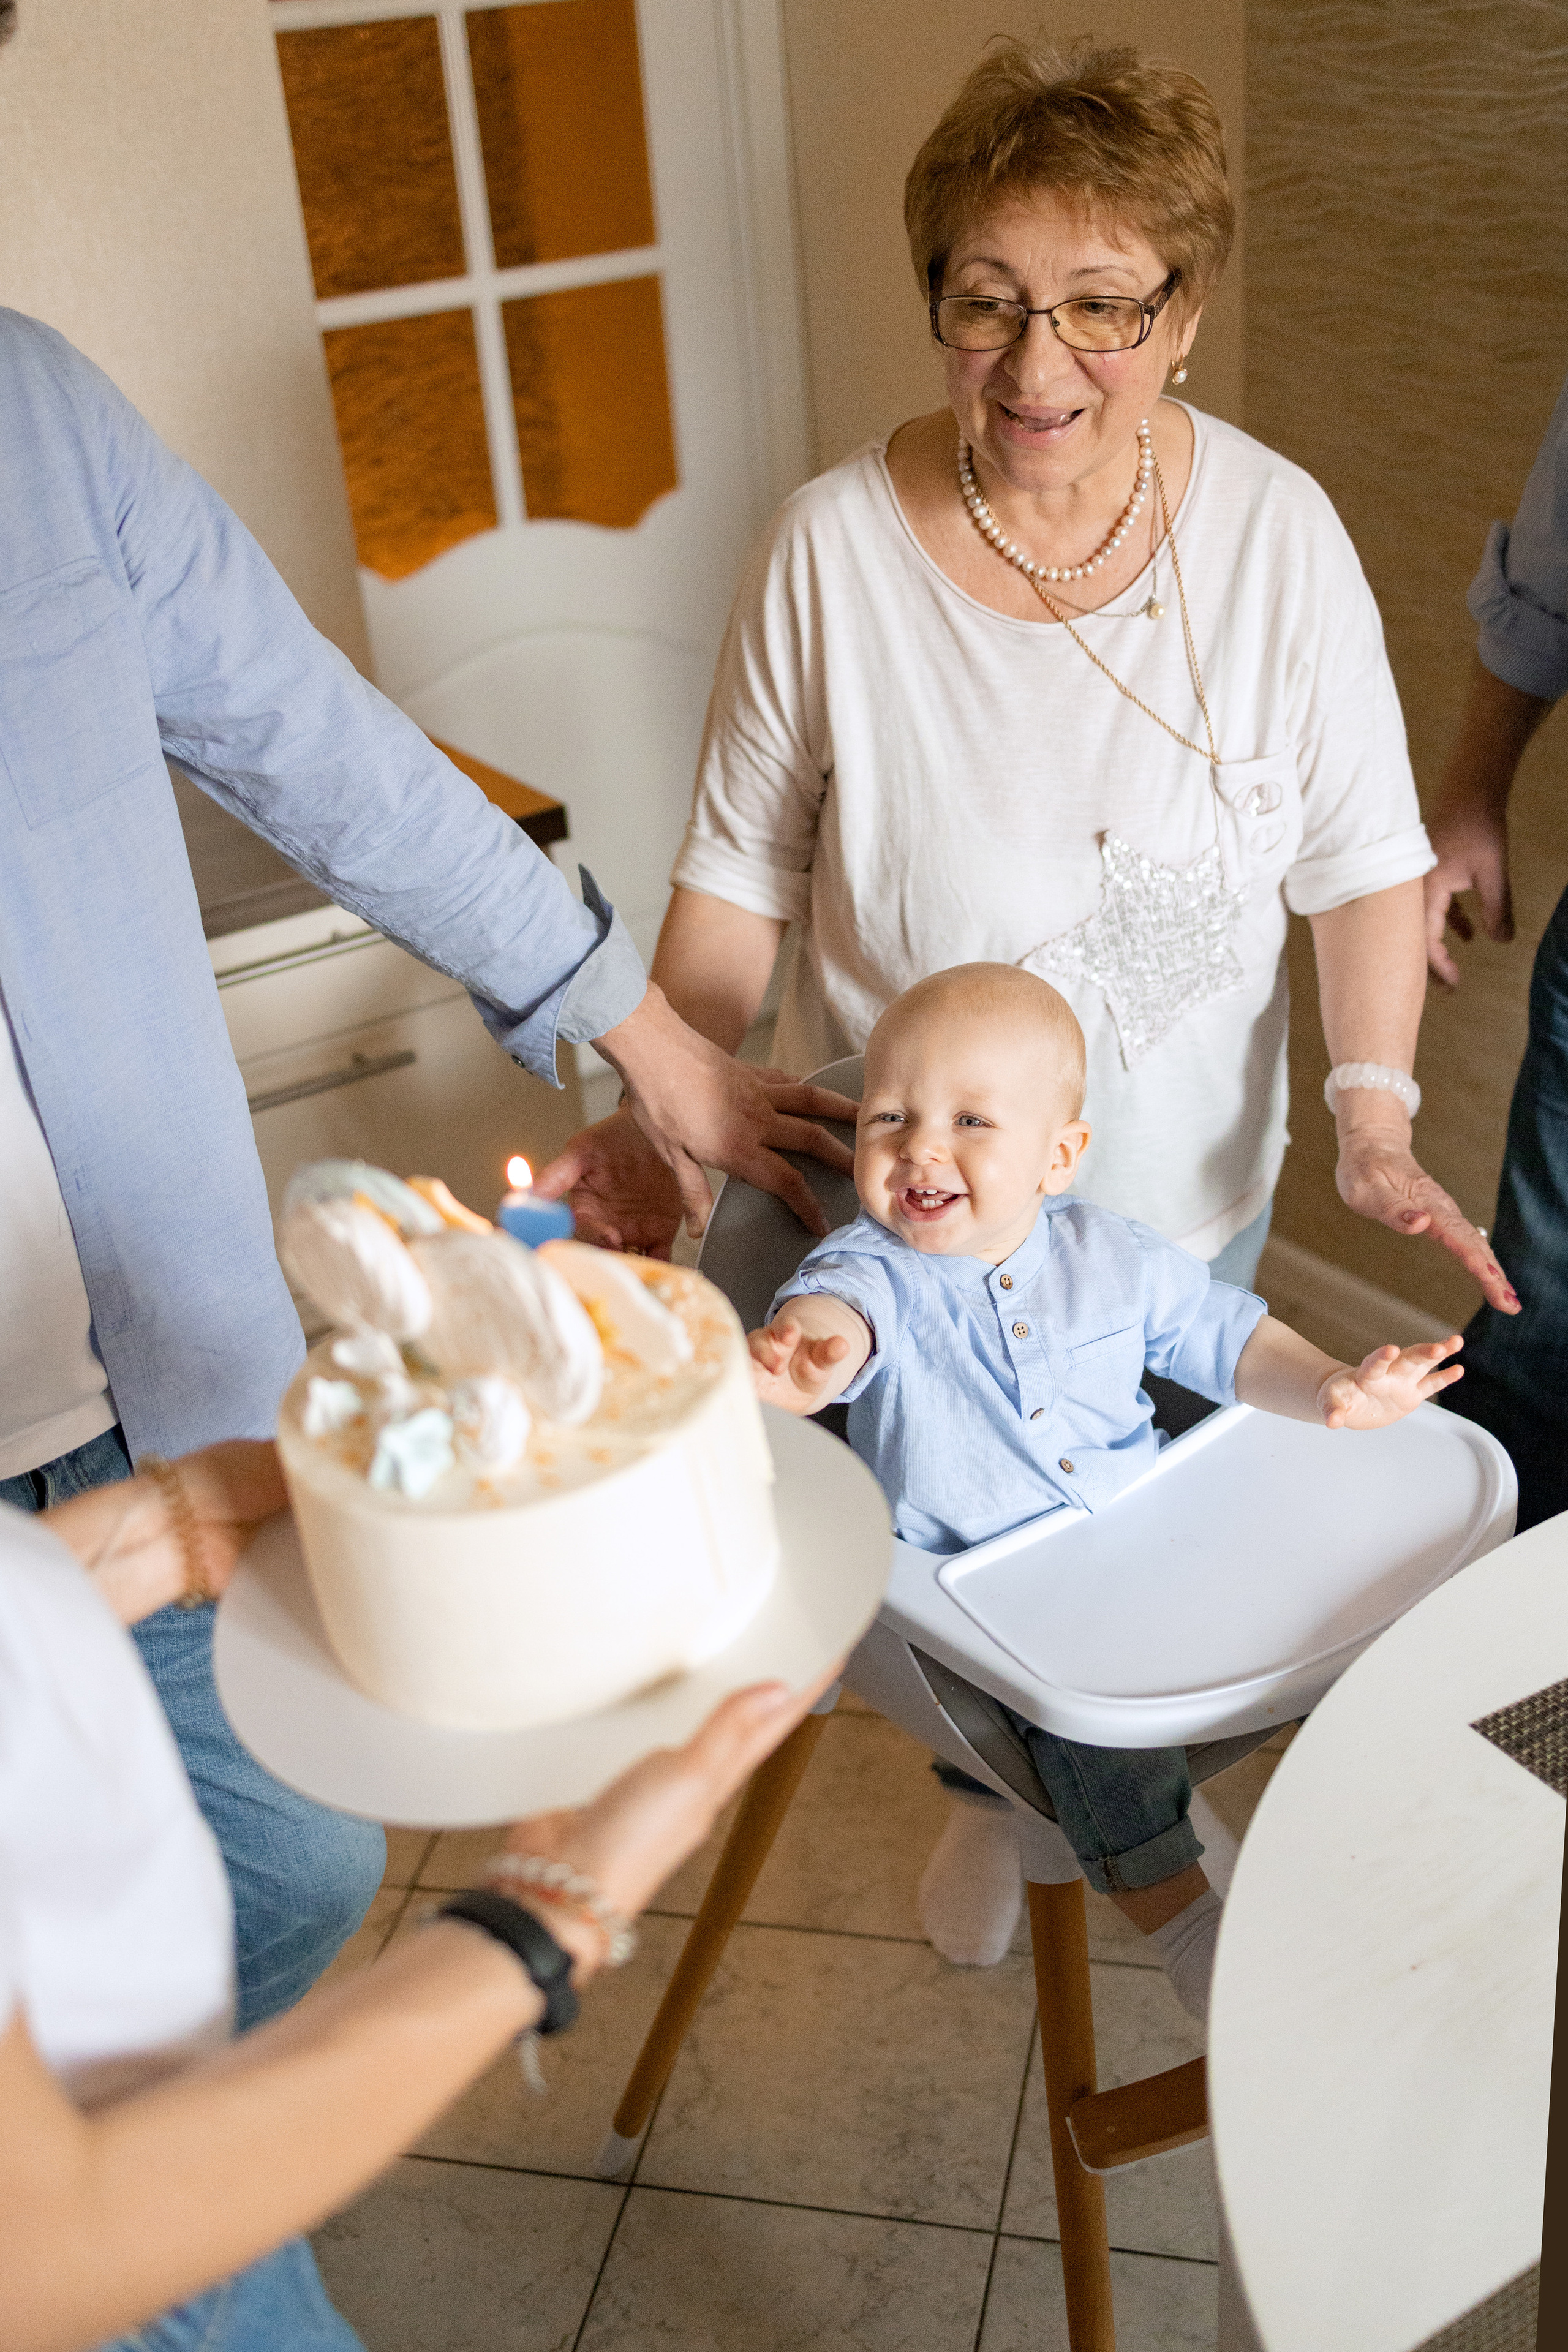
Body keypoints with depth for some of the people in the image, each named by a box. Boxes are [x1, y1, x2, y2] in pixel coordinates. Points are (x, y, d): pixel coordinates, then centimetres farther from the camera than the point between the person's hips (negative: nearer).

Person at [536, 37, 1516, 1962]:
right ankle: (991, 1791, 52)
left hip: (1182, 1187, 2)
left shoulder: (1275, 530, -14)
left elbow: (1362, 855, -6)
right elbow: (740, 875, -8)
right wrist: (660, 1121, -16)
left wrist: (1375, 1111, -18)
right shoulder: (833, 547, -17)